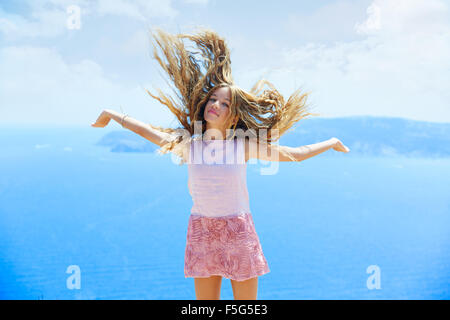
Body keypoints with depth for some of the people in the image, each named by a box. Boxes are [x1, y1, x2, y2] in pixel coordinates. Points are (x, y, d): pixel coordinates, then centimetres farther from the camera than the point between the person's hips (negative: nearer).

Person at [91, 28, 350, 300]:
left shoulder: (244, 145, -1)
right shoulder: (188, 144, 3)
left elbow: (294, 154, 9)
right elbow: (147, 131, 15)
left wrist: (331, 142, 16)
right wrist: (113, 115, 26)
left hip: (239, 231, -1)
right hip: (202, 230, 2)